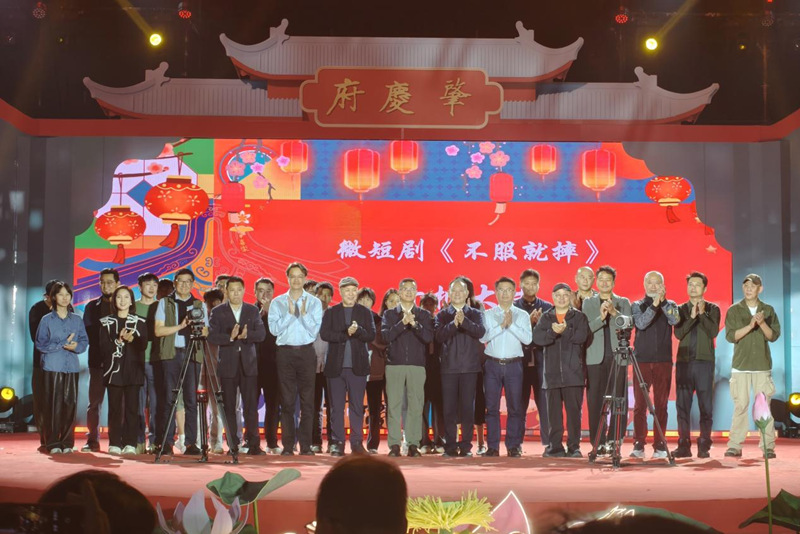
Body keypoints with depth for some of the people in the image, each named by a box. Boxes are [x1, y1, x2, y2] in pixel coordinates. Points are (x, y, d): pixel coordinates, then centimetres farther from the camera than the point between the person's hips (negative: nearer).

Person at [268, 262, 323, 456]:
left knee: (307, 401, 0)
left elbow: (314, 331, -2)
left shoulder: (314, 302, 6)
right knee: (287, 401, 2)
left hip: (306, 352, 0)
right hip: (285, 353, 0)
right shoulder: (277, 302, 7)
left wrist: (304, 313, -12)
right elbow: (274, 329, -4)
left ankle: (306, 445, 5)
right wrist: (290, 313, -10)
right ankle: (288, 445, 7)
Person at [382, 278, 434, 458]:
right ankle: (394, 445, 0)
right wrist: (402, 323, -15)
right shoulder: (390, 314, 10)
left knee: (416, 405, -2)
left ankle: (413, 444, 2)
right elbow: (386, 336, -4)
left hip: (417, 365, 0)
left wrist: (415, 324, -15)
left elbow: (429, 337, -2)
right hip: (394, 364, 0)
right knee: (394, 405, -3)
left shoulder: (423, 315, 11)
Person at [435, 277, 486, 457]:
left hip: (469, 367, 0)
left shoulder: (475, 314, 11)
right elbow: (439, 336, -6)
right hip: (449, 366, 0)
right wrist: (453, 324, -22)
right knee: (449, 408, -1)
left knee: (468, 407, -1)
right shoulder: (442, 315, 10)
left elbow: (481, 332, -8)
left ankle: (466, 446, 5)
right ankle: (450, 447, 5)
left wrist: (464, 321, -23)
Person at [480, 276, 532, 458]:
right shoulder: (488, 315, 7)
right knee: (491, 407, 2)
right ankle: (493, 446, 7)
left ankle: (514, 446, 7)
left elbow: (528, 339, -6)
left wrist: (512, 324, -11)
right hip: (492, 364, 0)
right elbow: (482, 337, -6)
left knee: (515, 406, 0)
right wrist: (501, 325, -11)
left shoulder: (522, 315, 6)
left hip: (514, 365, 0)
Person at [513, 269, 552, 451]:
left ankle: (548, 442, 0)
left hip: (541, 362, 0)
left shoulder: (547, 308, 10)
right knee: (519, 404, 2)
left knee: (544, 403, -3)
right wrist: (528, 322, -16)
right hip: (520, 361, 0)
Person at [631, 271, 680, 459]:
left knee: (661, 404, 1)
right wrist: (654, 305, -21)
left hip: (663, 361, 0)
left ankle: (660, 446, 5)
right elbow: (641, 323, -11)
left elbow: (675, 320, -11)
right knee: (640, 404, -3)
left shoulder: (670, 305, 10)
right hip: (642, 360, 0)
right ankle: (639, 445, 0)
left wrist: (663, 301, -20)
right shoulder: (637, 306, 8)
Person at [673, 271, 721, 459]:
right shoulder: (681, 309, 12)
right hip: (684, 361, 2)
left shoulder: (712, 309, 8)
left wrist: (702, 314, -12)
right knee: (682, 404, 1)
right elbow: (678, 333, -1)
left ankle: (704, 446, 1)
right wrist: (692, 317, -11)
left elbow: (713, 332, -6)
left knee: (706, 405, -3)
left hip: (704, 361, -2)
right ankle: (684, 445, 5)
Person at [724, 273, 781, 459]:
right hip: (740, 366, -1)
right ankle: (735, 446, 0)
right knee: (740, 406, -3)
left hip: (763, 366, 1)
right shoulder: (734, 310, 5)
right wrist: (750, 325, -16)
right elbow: (730, 336, -5)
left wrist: (762, 323, -13)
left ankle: (768, 447, -1)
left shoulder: (768, 310, 9)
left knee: (765, 406, -3)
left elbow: (774, 336, 4)